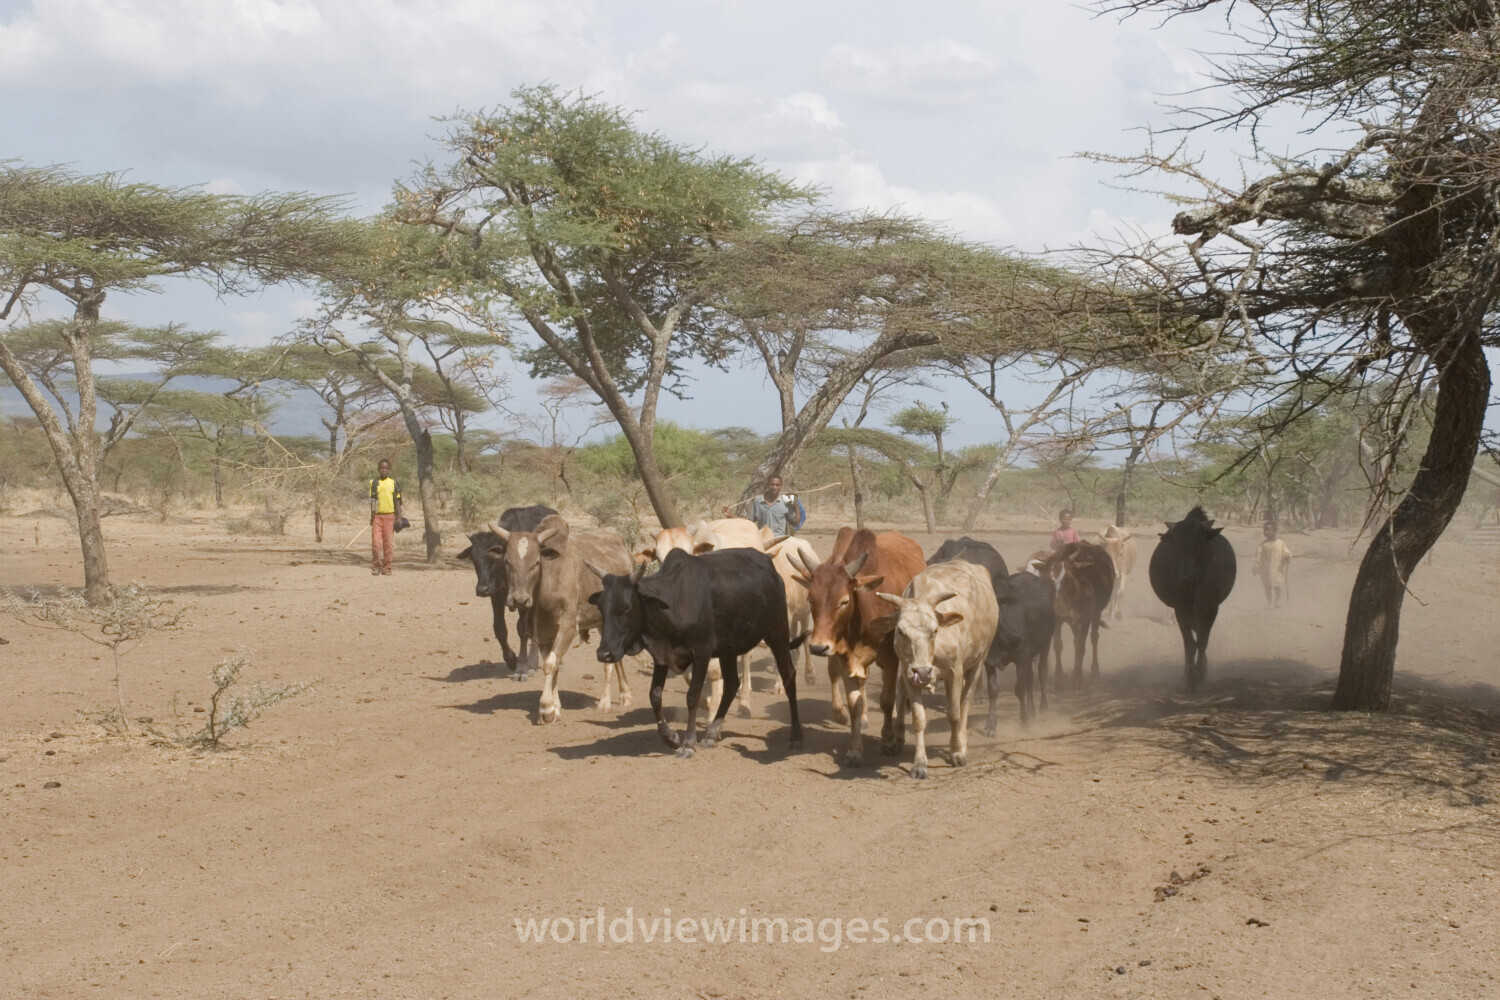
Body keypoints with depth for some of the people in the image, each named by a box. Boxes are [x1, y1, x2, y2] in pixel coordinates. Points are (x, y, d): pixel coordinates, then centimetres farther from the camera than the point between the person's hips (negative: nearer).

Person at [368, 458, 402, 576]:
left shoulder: (394, 483, 7)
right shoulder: (374, 482, 7)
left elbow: (397, 501, 8)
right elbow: (372, 500, 8)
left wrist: (399, 517, 1)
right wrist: (372, 516, 1)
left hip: (389, 515, 0)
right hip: (377, 516, 0)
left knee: (388, 543, 0)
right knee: (376, 542, -7)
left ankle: (386, 568, 5)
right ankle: (376, 567, 2)